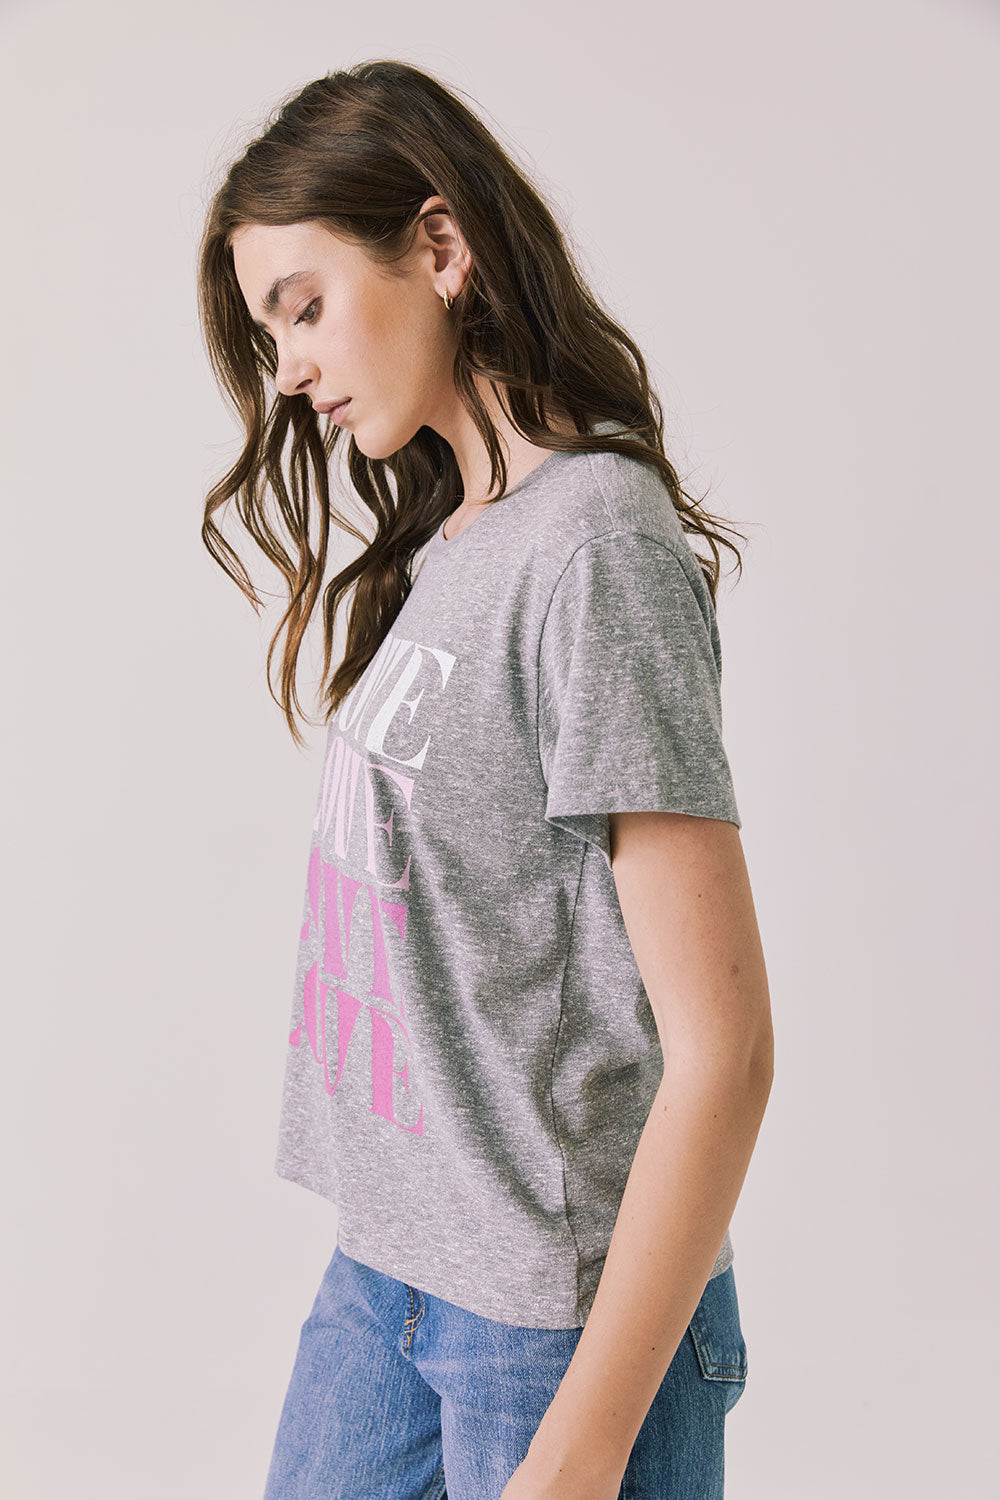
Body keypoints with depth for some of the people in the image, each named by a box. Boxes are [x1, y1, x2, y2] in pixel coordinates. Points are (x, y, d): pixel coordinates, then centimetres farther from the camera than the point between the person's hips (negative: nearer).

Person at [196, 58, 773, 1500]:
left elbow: (721, 1051, -21)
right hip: (385, 1271, 8)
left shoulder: (597, 545, -19)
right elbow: (425, 921, 8)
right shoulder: (442, 542, 8)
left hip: (560, 1315, -7)